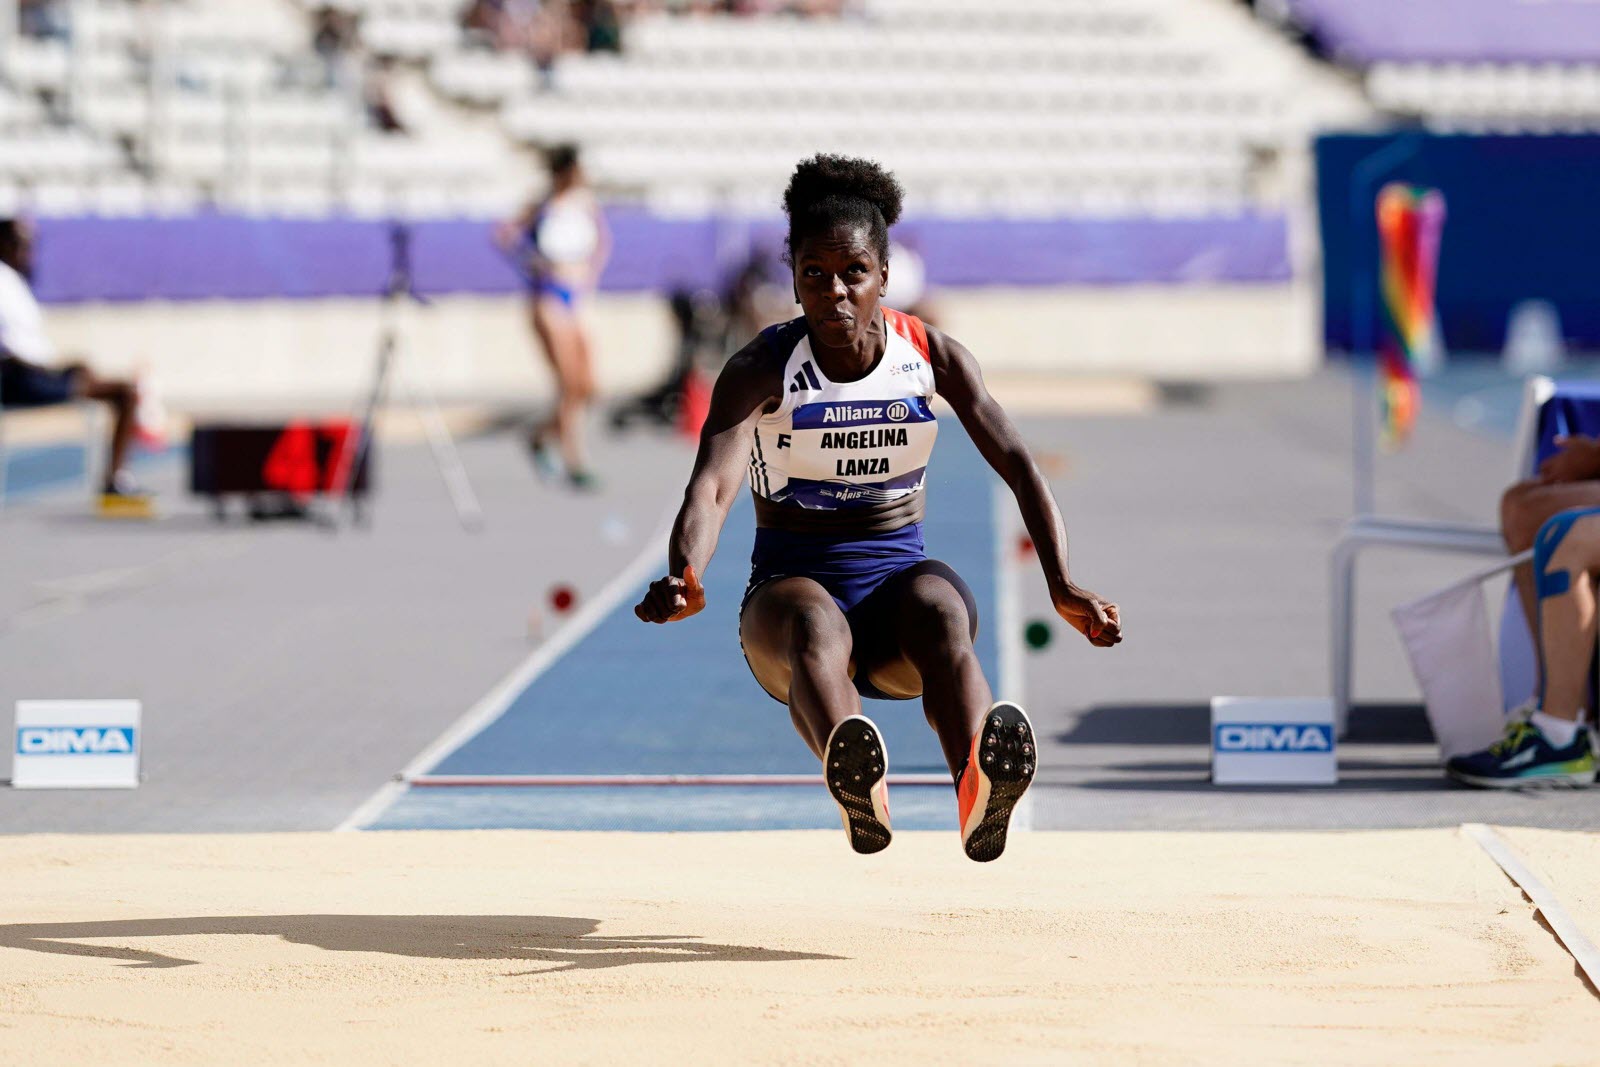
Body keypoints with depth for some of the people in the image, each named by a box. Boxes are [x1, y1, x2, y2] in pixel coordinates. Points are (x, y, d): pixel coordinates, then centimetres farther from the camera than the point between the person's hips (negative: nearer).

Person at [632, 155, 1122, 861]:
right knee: (816, 626, -39)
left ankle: (979, 789, -67)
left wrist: (1061, 585, -27)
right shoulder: (761, 370, -8)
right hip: (791, 583, -1)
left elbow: (1018, 465, -10)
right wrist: (684, 577, -46)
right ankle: (857, 786, -71)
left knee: (940, 609, -36)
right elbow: (713, 484, -24)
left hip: (898, 573, 1)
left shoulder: (934, 357, -1)